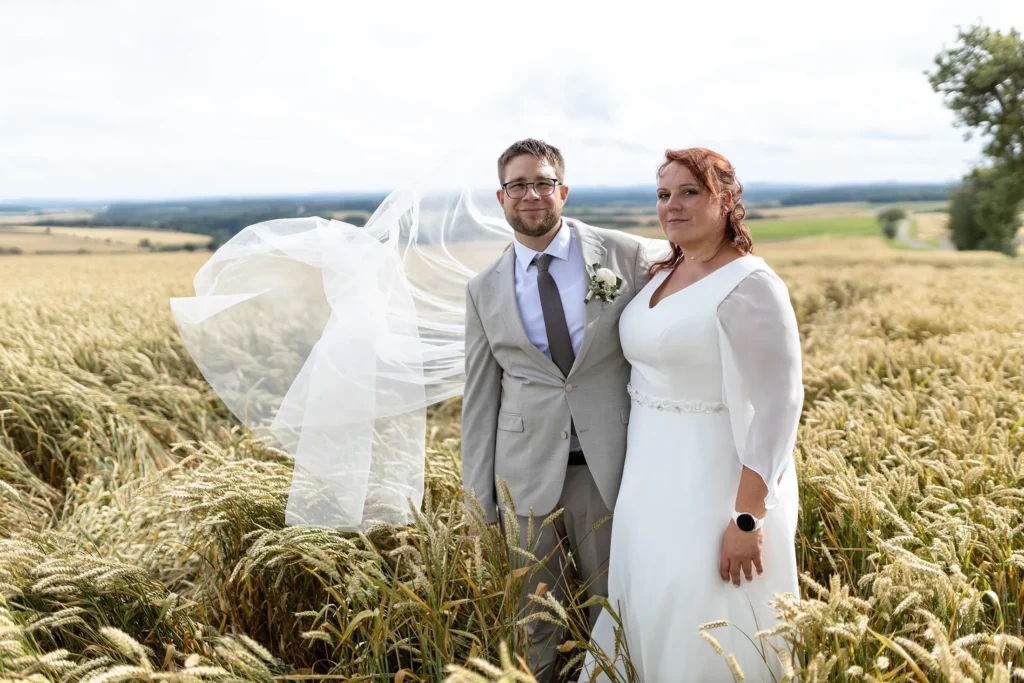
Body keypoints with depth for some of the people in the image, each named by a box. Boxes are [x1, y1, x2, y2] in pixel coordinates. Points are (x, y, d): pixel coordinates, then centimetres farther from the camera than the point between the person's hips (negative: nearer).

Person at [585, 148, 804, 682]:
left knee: (708, 631, 4)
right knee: (651, 615, 19)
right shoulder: (662, 275, 7)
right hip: (653, 480, 8)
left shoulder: (749, 286, -17)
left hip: (717, 483, -8)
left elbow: (776, 407, -20)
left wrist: (749, 519, -22)